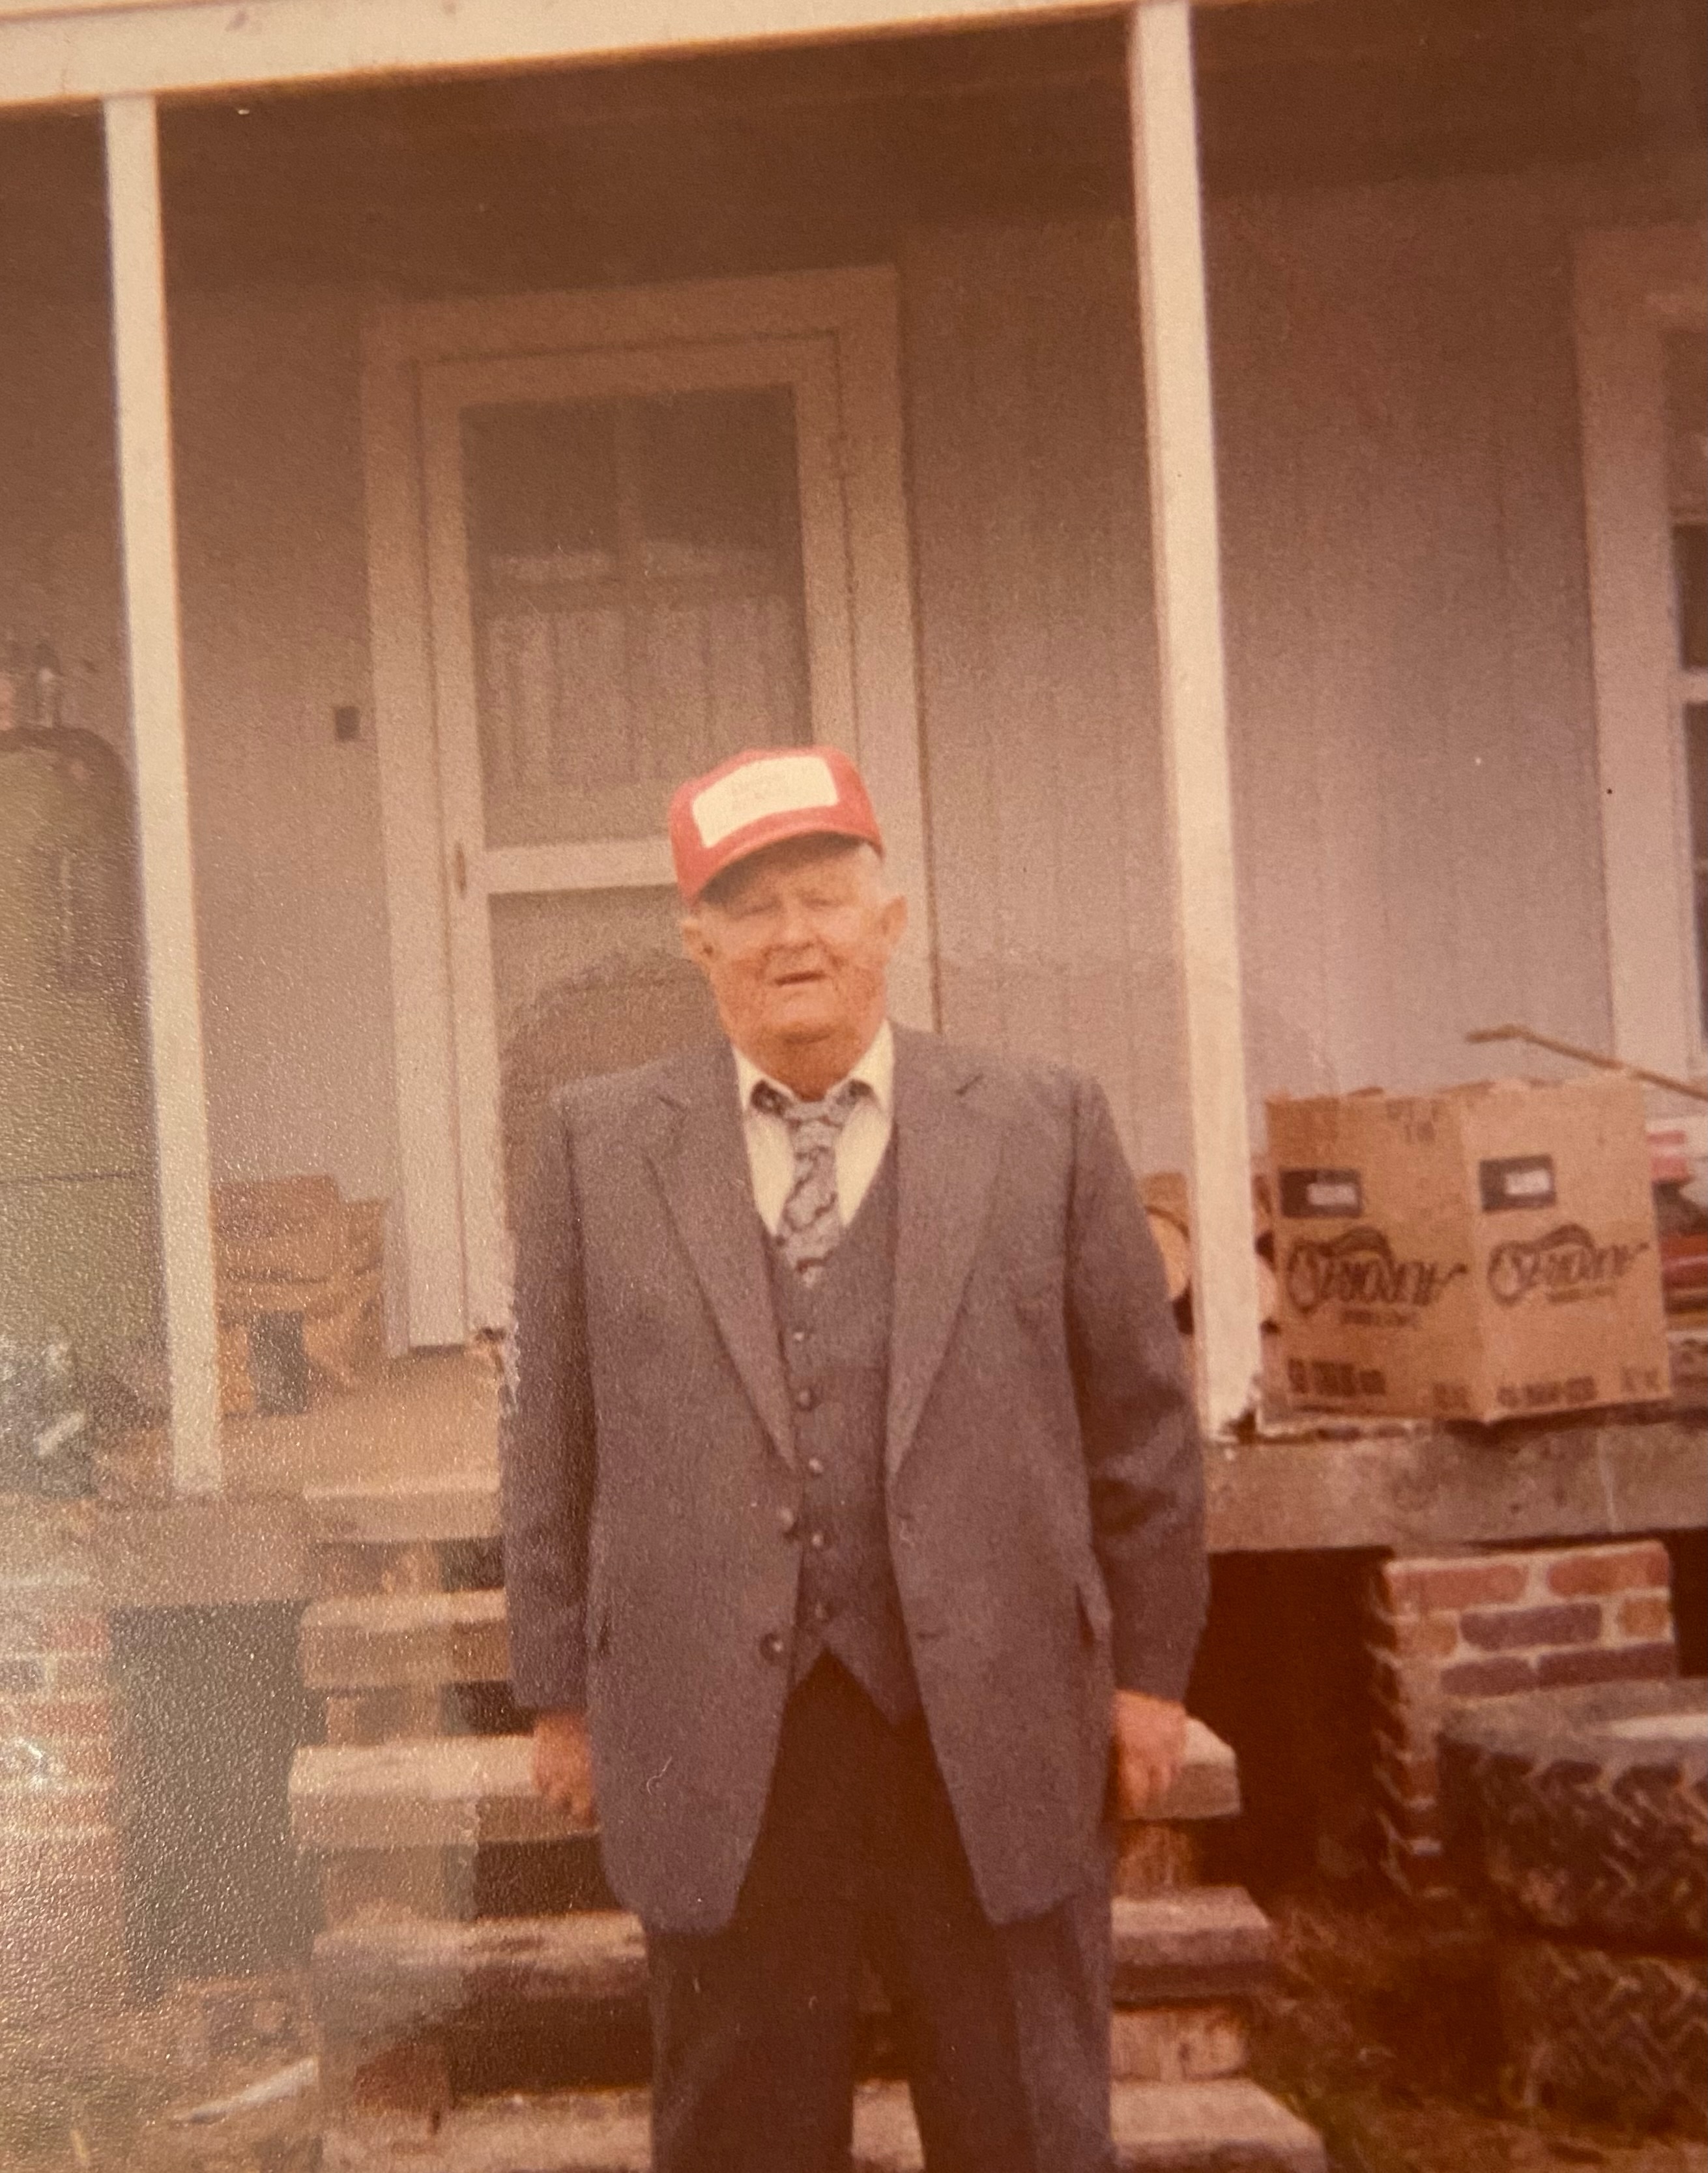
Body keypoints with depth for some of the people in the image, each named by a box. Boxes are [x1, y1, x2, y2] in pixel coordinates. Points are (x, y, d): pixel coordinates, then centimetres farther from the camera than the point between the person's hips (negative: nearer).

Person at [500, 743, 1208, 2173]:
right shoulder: (600, 1144, 5)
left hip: (996, 1733, 0)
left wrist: (1151, 1667, 7)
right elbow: (554, 1437, 7)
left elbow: (1140, 1416, 6)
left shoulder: (1045, 1125, 3)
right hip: (719, 1750, 1)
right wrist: (562, 1690, 7)